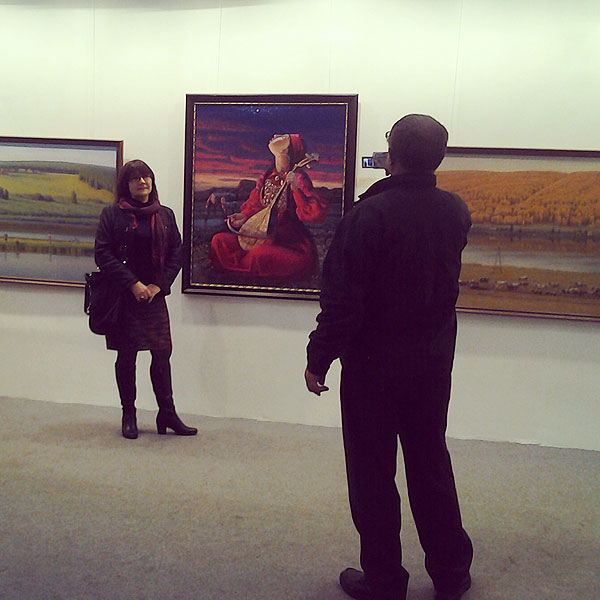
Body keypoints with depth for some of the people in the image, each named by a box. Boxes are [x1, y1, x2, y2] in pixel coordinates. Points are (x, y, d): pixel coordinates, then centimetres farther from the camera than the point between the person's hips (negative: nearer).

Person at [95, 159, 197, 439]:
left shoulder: (165, 215, 10)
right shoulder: (112, 214, 1)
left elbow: (177, 254, 7)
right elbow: (103, 255, -6)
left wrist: (158, 285, -6)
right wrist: (133, 284, -14)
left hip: (155, 295, 3)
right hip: (123, 296, -2)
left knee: (163, 353, 0)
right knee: (126, 356, 5)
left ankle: (167, 413, 12)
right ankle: (128, 414, 18)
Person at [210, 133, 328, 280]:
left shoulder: (298, 178, -13)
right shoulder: (266, 177, 7)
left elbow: (318, 213, -25)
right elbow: (254, 205, 20)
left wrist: (296, 189, -34)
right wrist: (244, 216, 0)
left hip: (290, 243, -7)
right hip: (261, 235, 7)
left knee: (259, 253, -36)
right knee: (218, 240, -3)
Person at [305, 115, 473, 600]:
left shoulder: (369, 215, -19)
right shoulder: (456, 212, -2)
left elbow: (342, 299, -19)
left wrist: (319, 358, -8)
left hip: (373, 364, -5)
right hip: (434, 361, 6)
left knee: (372, 472, 9)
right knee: (431, 463, 18)